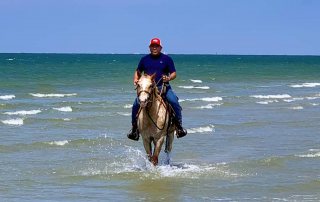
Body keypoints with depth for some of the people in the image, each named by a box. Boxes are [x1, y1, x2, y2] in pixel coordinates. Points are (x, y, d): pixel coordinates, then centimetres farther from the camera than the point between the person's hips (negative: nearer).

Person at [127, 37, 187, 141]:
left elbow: (174, 73, 5)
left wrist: (169, 78, -17)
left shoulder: (166, 59, 5)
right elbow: (138, 72, 24)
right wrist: (135, 79, 4)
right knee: (136, 103, -19)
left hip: (163, 87, -2)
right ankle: (134, 127, -5)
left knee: (174, 102, -25)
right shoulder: (145, 59, 12)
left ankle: (179, 126, -14)